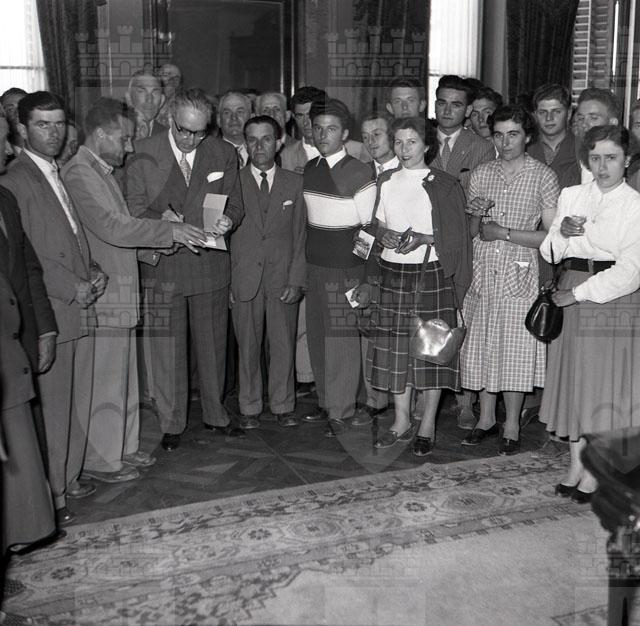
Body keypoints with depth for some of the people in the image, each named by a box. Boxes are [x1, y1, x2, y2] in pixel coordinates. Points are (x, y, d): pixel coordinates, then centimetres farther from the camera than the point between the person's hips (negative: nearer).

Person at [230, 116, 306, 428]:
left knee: (284, 345, 6)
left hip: (282, 278, 1)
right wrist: (225, 282, -3)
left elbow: (301, 235, 4)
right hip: (244, 279, -1)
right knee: (247, 346, 6)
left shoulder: (295, 183, 6)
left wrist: (296, 281, -4)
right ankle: (250, 408, 21)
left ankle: (283, 406, 21)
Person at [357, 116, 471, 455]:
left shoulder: (443, 185, -3)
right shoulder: (386, 181, 11)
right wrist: (384, 235, -6)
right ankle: (402, 420, 20)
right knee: (394, 346, 6)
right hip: (393, 272, 4)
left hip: (431, 273, -4)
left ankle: (428, 425, 11)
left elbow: (454, 236, -3)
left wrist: (422, 238, -17)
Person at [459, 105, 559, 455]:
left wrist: (503, 233, -12)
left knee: (515, 349, 0)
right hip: (481, 272, 4)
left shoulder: (543, 177, -2)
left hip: (519, 275, -4)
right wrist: (475, 216, -9)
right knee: (481, 347, 8)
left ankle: (511, 427, 14)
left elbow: (552, 235, -7)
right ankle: (486, 419, 23)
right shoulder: (480, 175, 9)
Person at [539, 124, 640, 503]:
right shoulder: (571, 196, 9)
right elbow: (550, 254, 8)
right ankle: (576, 464, 23)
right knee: (573, 377, 9)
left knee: (607, 382, 2)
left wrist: (579, 293, -16)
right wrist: (562, 232, -13)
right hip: (571, 294, 4)